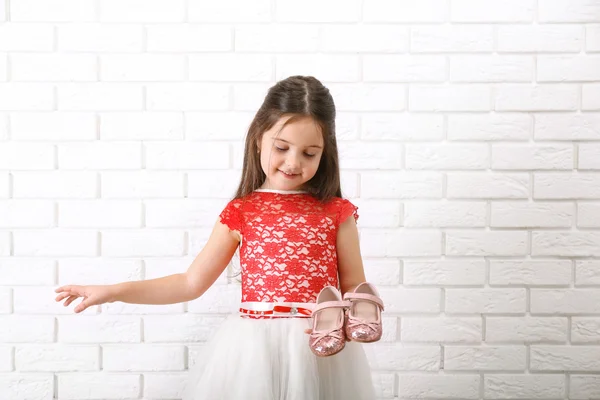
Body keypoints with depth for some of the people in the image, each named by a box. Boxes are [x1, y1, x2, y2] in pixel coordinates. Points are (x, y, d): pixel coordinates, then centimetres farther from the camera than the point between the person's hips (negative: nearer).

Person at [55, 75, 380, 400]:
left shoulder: (337, 213, 0)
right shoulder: (241, 212, 3)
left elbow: (355, 289, 5)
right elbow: (191, 283, 7)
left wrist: (342, 322, -17)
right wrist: (113, 292, 3)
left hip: (321, 352, 0)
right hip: (252, 351, 1)